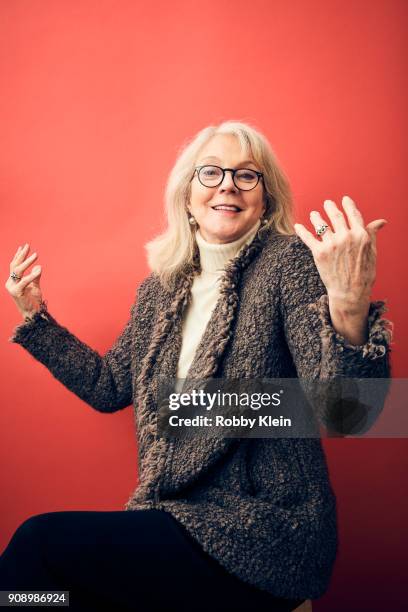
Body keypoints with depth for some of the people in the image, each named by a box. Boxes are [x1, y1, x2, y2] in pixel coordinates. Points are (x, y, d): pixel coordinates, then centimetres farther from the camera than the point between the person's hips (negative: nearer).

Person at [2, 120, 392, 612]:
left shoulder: (291, 263, -10)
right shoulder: (161, 286, 8)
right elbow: (109, 387, 16)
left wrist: (350, 304, -38)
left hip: (263, 536, -5)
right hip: (175, 515, 5)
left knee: (40, 540, -17)